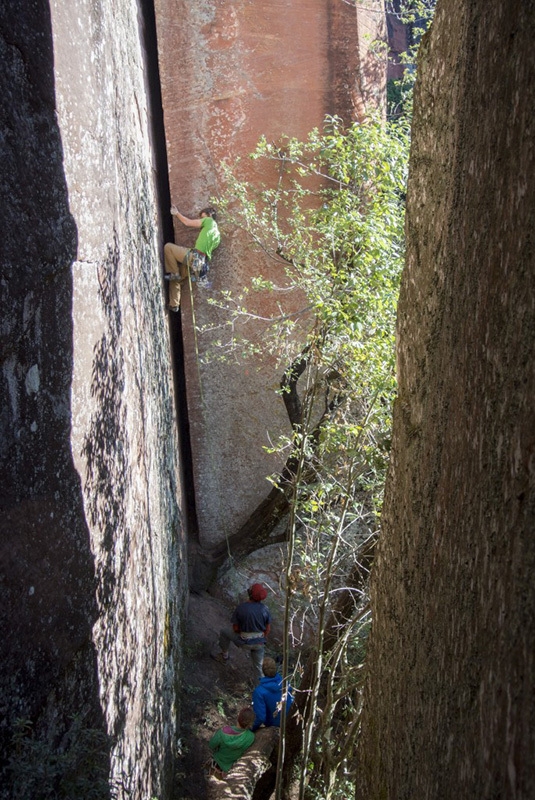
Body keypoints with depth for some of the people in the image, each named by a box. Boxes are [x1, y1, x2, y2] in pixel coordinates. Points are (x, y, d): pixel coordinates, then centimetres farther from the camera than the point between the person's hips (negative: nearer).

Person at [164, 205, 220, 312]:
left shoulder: (209, 220, 3)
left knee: (168, 247, -1)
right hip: (201, 262, 9)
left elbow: (188, 223, 5)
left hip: (194, 256, -9)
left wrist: (177, 213, 19)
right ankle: (174, 305, 19)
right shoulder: (217, 234, 24)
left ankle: (174, 273, -4)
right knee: (176, 279, 21)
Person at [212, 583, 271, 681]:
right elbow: (267, 629, 1)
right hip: (259, 643, 3)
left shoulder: (240, 608, -20)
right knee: (259, 667, 22)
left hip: (244, 641, -3)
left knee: (224, 632, 22)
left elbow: (235, 628, -11)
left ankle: (224, 656, 38)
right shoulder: (265, 609, -10)